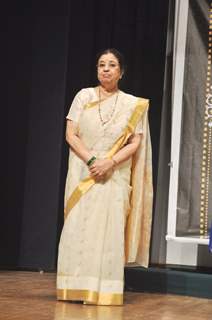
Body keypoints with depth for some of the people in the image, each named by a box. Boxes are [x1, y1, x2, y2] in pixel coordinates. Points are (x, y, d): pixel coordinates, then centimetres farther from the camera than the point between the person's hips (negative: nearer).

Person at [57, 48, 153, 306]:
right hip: (83, 173, 0)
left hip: (114, 176, 0)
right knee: (78, 229, -3)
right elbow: (71, 134, -1)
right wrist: (91, 161, -14)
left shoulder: (132, 104, 5)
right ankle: (77, 288, 2)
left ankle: (105, 291, 0)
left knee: (109, 231, -4)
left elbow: (135, 143, 0)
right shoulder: (84, 96, 4)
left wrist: (110, 162, -15)